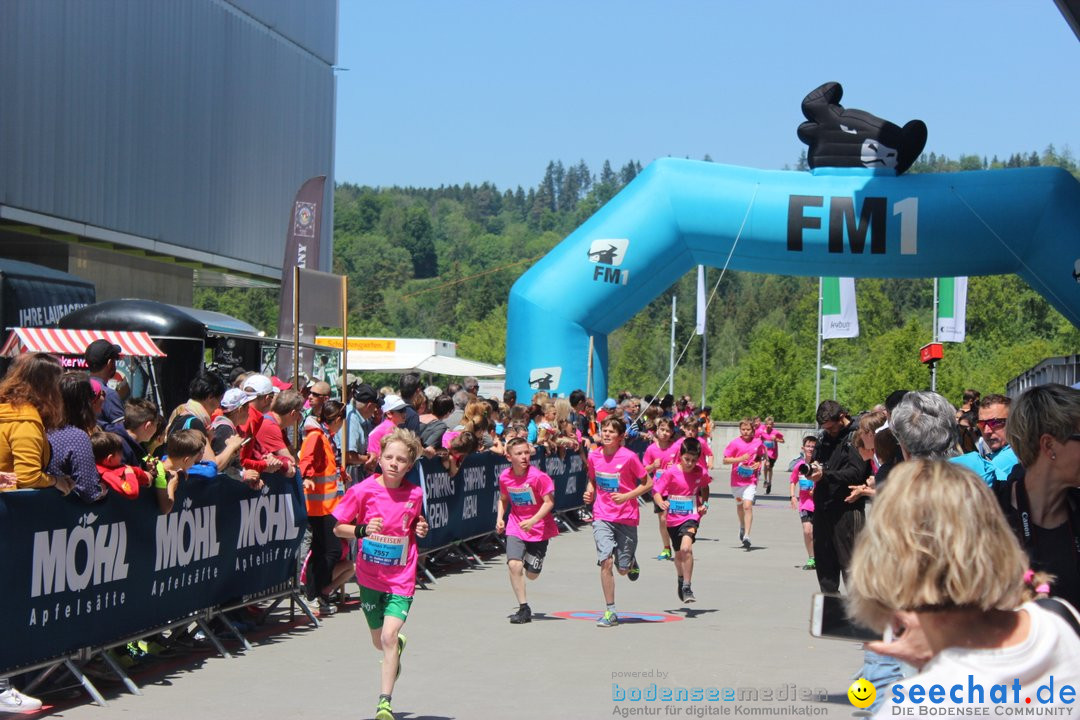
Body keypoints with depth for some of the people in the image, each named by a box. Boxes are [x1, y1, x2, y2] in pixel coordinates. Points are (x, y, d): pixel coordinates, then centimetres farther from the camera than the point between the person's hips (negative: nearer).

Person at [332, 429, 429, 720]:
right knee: (379, 641, 15)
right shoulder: (363, 491, -10)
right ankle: (399, 645, 53)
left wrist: (421, 529, -7)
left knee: (389, 636, -18)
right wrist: (362, 530, -22)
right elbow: (338, 528, -4)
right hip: (370, 576, 1)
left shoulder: (415, 494, -3)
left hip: (401, 578, -1)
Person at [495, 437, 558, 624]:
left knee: (532, 574, 4)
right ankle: (524, 609, -10)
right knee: (514, 564, -21)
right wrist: (499, 518, -2)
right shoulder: (505, 477, -5)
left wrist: (533, 521, -29)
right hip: (516, 526, 2)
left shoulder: (538, 476, -18)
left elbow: (549, 502, -17)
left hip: (538, 528, -2)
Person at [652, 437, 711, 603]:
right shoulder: (671, 473, -13)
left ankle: (686, 588, -19)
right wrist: (661, 503, -33)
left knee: (686, 548, -27)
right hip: (673, 519, 1)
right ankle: (680, 579, 50)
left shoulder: (701, 473, -6)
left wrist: (705, 503, 1)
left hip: (691, 517, -1)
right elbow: (656, 491, -13)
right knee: (679, 554, 19)